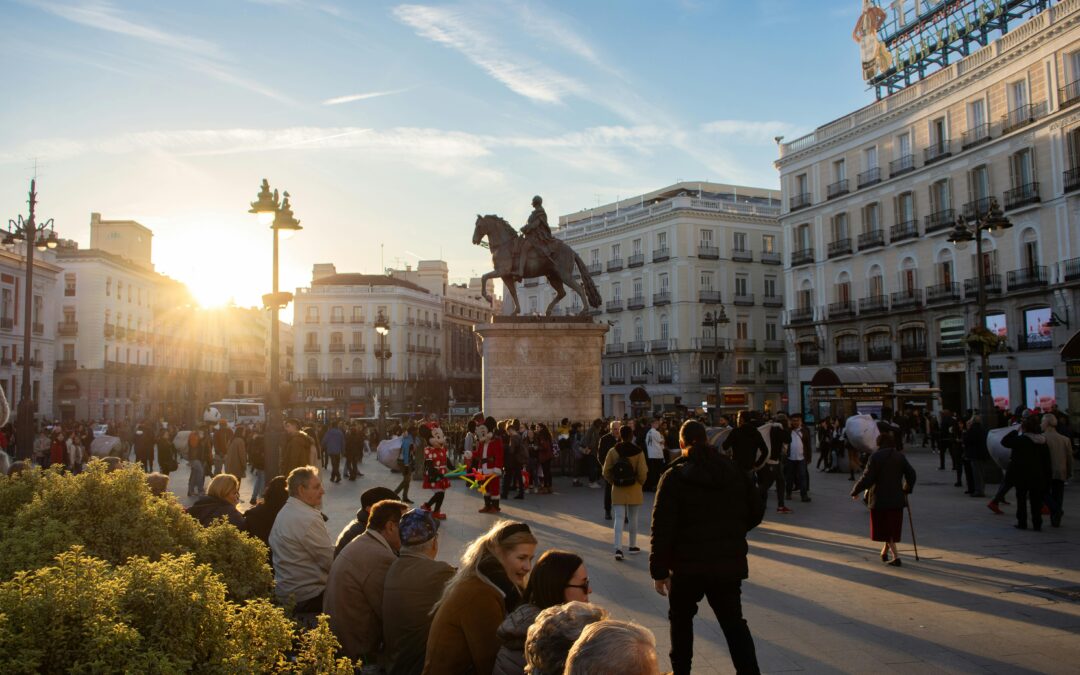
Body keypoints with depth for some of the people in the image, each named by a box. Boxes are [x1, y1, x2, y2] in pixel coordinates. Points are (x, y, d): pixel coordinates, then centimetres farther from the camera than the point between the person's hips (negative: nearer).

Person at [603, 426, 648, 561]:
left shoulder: (613, 451, -7)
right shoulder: (638, 452, -10)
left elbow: (606, 471, -5)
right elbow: (643, 473, -11)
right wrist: (640, 484, 9)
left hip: (618, 490, 0)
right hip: (634, 490, 0)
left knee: (619, 518, 0)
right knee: (633, 517, 15)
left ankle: (618, 548, -12)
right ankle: (632, 545, 27)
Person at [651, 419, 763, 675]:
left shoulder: (674, 476, -11)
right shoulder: (735, 470, 1)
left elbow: (662, 527, -14)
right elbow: (756, 511, 8)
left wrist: (658, 570, -9)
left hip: (688, 563, -3)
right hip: (730, 561, 3)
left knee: (681, 618, 18)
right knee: (733, 620, 13)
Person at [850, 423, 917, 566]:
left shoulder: (875, 457, -12)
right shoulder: (900, 456, 2)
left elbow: (867, 479, -15)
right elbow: (911, 474, 4)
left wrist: (855, 491, -2)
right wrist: (907, 489, 20)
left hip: (880, 499, -4)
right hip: (896, 499, 4)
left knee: (884, 528, 5)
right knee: (892, 527, 18)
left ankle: (896, 557, -4)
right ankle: (885, 552, 29)